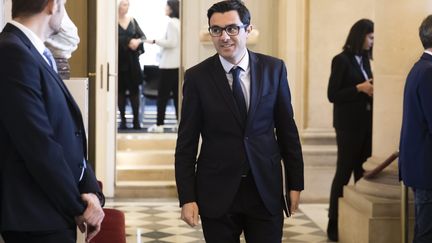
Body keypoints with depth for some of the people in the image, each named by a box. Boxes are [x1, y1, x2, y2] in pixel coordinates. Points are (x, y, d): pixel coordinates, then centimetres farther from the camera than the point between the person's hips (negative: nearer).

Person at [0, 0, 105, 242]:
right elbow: (39, 146, -22)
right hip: (37, 218, -9)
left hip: (52, 213, 9)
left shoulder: (35, 54, 10)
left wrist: (91, 190, -6)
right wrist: (78, 207, -11)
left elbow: (68, 137, 8)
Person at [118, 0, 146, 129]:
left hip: (132, 60, 3)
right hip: (119, 60, -3)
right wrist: (129, 42, -22)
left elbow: (142, 36, 6)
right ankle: (123, 119, 10)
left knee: (134, 90, 2)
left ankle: (136, 120, 6)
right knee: (120, 90, 3)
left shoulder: (132, 20, 9)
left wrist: (138, 41, -15)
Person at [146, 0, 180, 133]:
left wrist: (155, 41, -7)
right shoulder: (181, 22, 10)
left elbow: (171, 42, -16)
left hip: (169, 64, -7)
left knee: (162, 94, -1)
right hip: (179, 63, 7)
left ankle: (159, 125, 2)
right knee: (177, 94, 9)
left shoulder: (172, 22, -11)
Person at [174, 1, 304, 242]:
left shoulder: (274, 69, 1)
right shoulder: (197, 77, -3)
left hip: (266, 189, 1)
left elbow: (287, 129, 6)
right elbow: (186, 143, -1)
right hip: (217, 194, -1)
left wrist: (295, 183, 6)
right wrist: (187, 197, -6)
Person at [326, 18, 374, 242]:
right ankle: (334, 224, 5)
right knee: (344, 172, -2)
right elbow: (332, 95, -11)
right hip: (349, 125, -7)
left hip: (366, 123, 7)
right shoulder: (341, 60, -7)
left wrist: (371, 90, -2)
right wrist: (359, 88, -18)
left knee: (363, 172, 8)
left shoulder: (364, 60, 13)